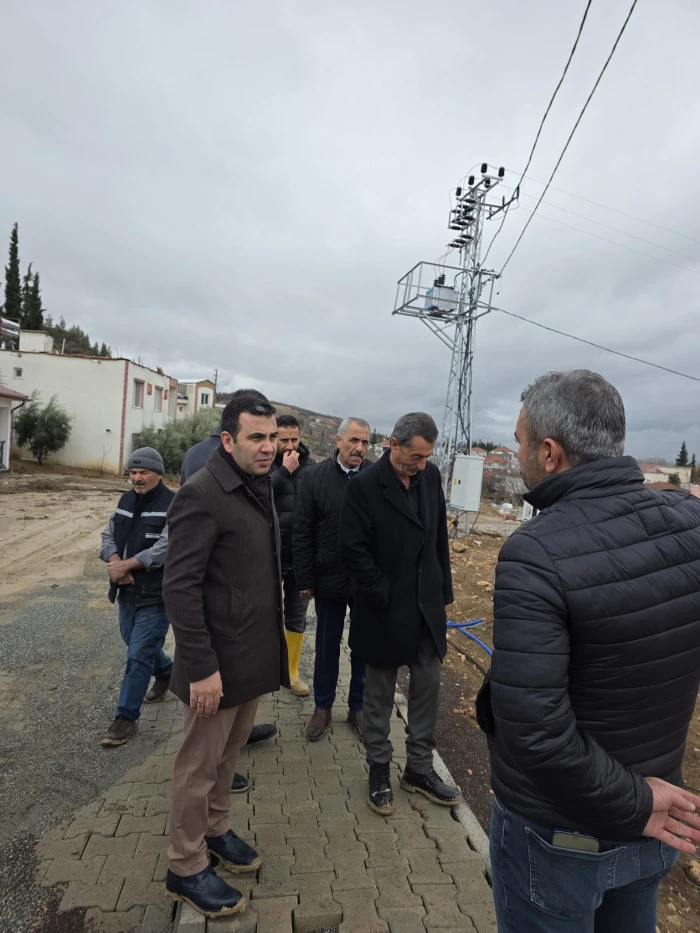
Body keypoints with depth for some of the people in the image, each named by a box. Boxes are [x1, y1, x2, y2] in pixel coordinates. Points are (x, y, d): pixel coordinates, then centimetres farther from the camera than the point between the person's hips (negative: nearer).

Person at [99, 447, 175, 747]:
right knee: (137, 645, 24)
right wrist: (115, 562, -13)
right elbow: (108, 535, 7)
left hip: (156, 596, -8)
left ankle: (126, 717, 12)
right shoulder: (126, 500, 8)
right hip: (127, 592, 8)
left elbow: (166, 548, -25)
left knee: (139, 655, -3)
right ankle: (166, 672, 50)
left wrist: (127, 565, -21)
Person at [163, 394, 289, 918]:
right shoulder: (202, 494, -21)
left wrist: (274, 642, 12)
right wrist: (201, 668, -21)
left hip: (255, 654, 8)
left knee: (230, 752, 24)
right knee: (200, 764, 12)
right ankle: (186, 868, 32)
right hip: (219, 663, -7)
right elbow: (180, 588, -22)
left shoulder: (261, 486, 5)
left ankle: (215, 829, 45)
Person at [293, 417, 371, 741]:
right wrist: (305, 580, -5)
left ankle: (358, 708, 35)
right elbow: (302, 534, -3)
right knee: (327, 647, 16)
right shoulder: (317, 478, -5)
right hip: (330, 580, 0)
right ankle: (323, 707, 35)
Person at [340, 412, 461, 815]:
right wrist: (384, 598, -14)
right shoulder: (366, 486, -16)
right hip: (386, 611, -5)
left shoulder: (431, 475, 0)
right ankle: (379, 771, 32)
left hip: (427, 607, 5)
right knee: (380, 695, 13)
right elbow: (354, 549, -16)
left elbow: (440, 537, 7)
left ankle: (420, 768, 33)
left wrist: (444, 593, 9)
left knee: (428, 687, 13)